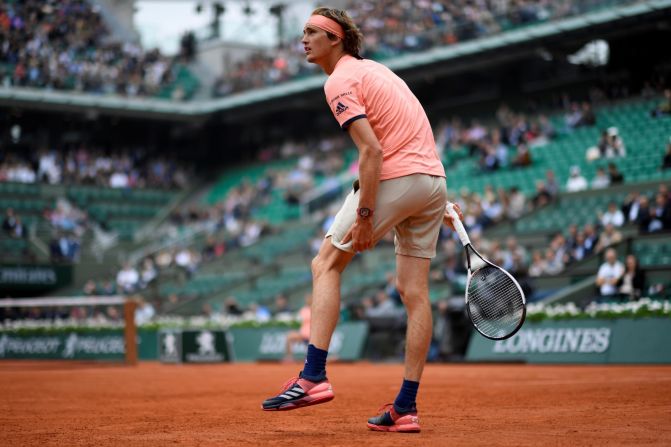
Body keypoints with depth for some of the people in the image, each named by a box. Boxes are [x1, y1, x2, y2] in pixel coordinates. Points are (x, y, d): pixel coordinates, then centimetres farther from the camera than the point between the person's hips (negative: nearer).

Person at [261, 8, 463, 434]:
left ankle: (314, 376, -8)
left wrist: (364, 214, -19)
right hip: (433, 178, 8)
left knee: (326, 264, 2)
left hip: (394, 177, -8)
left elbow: (372, 150, -18)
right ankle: (406, 406, 7)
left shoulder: (340, 81, -6)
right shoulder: (374, 68, 22)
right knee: (414, 292, 6)